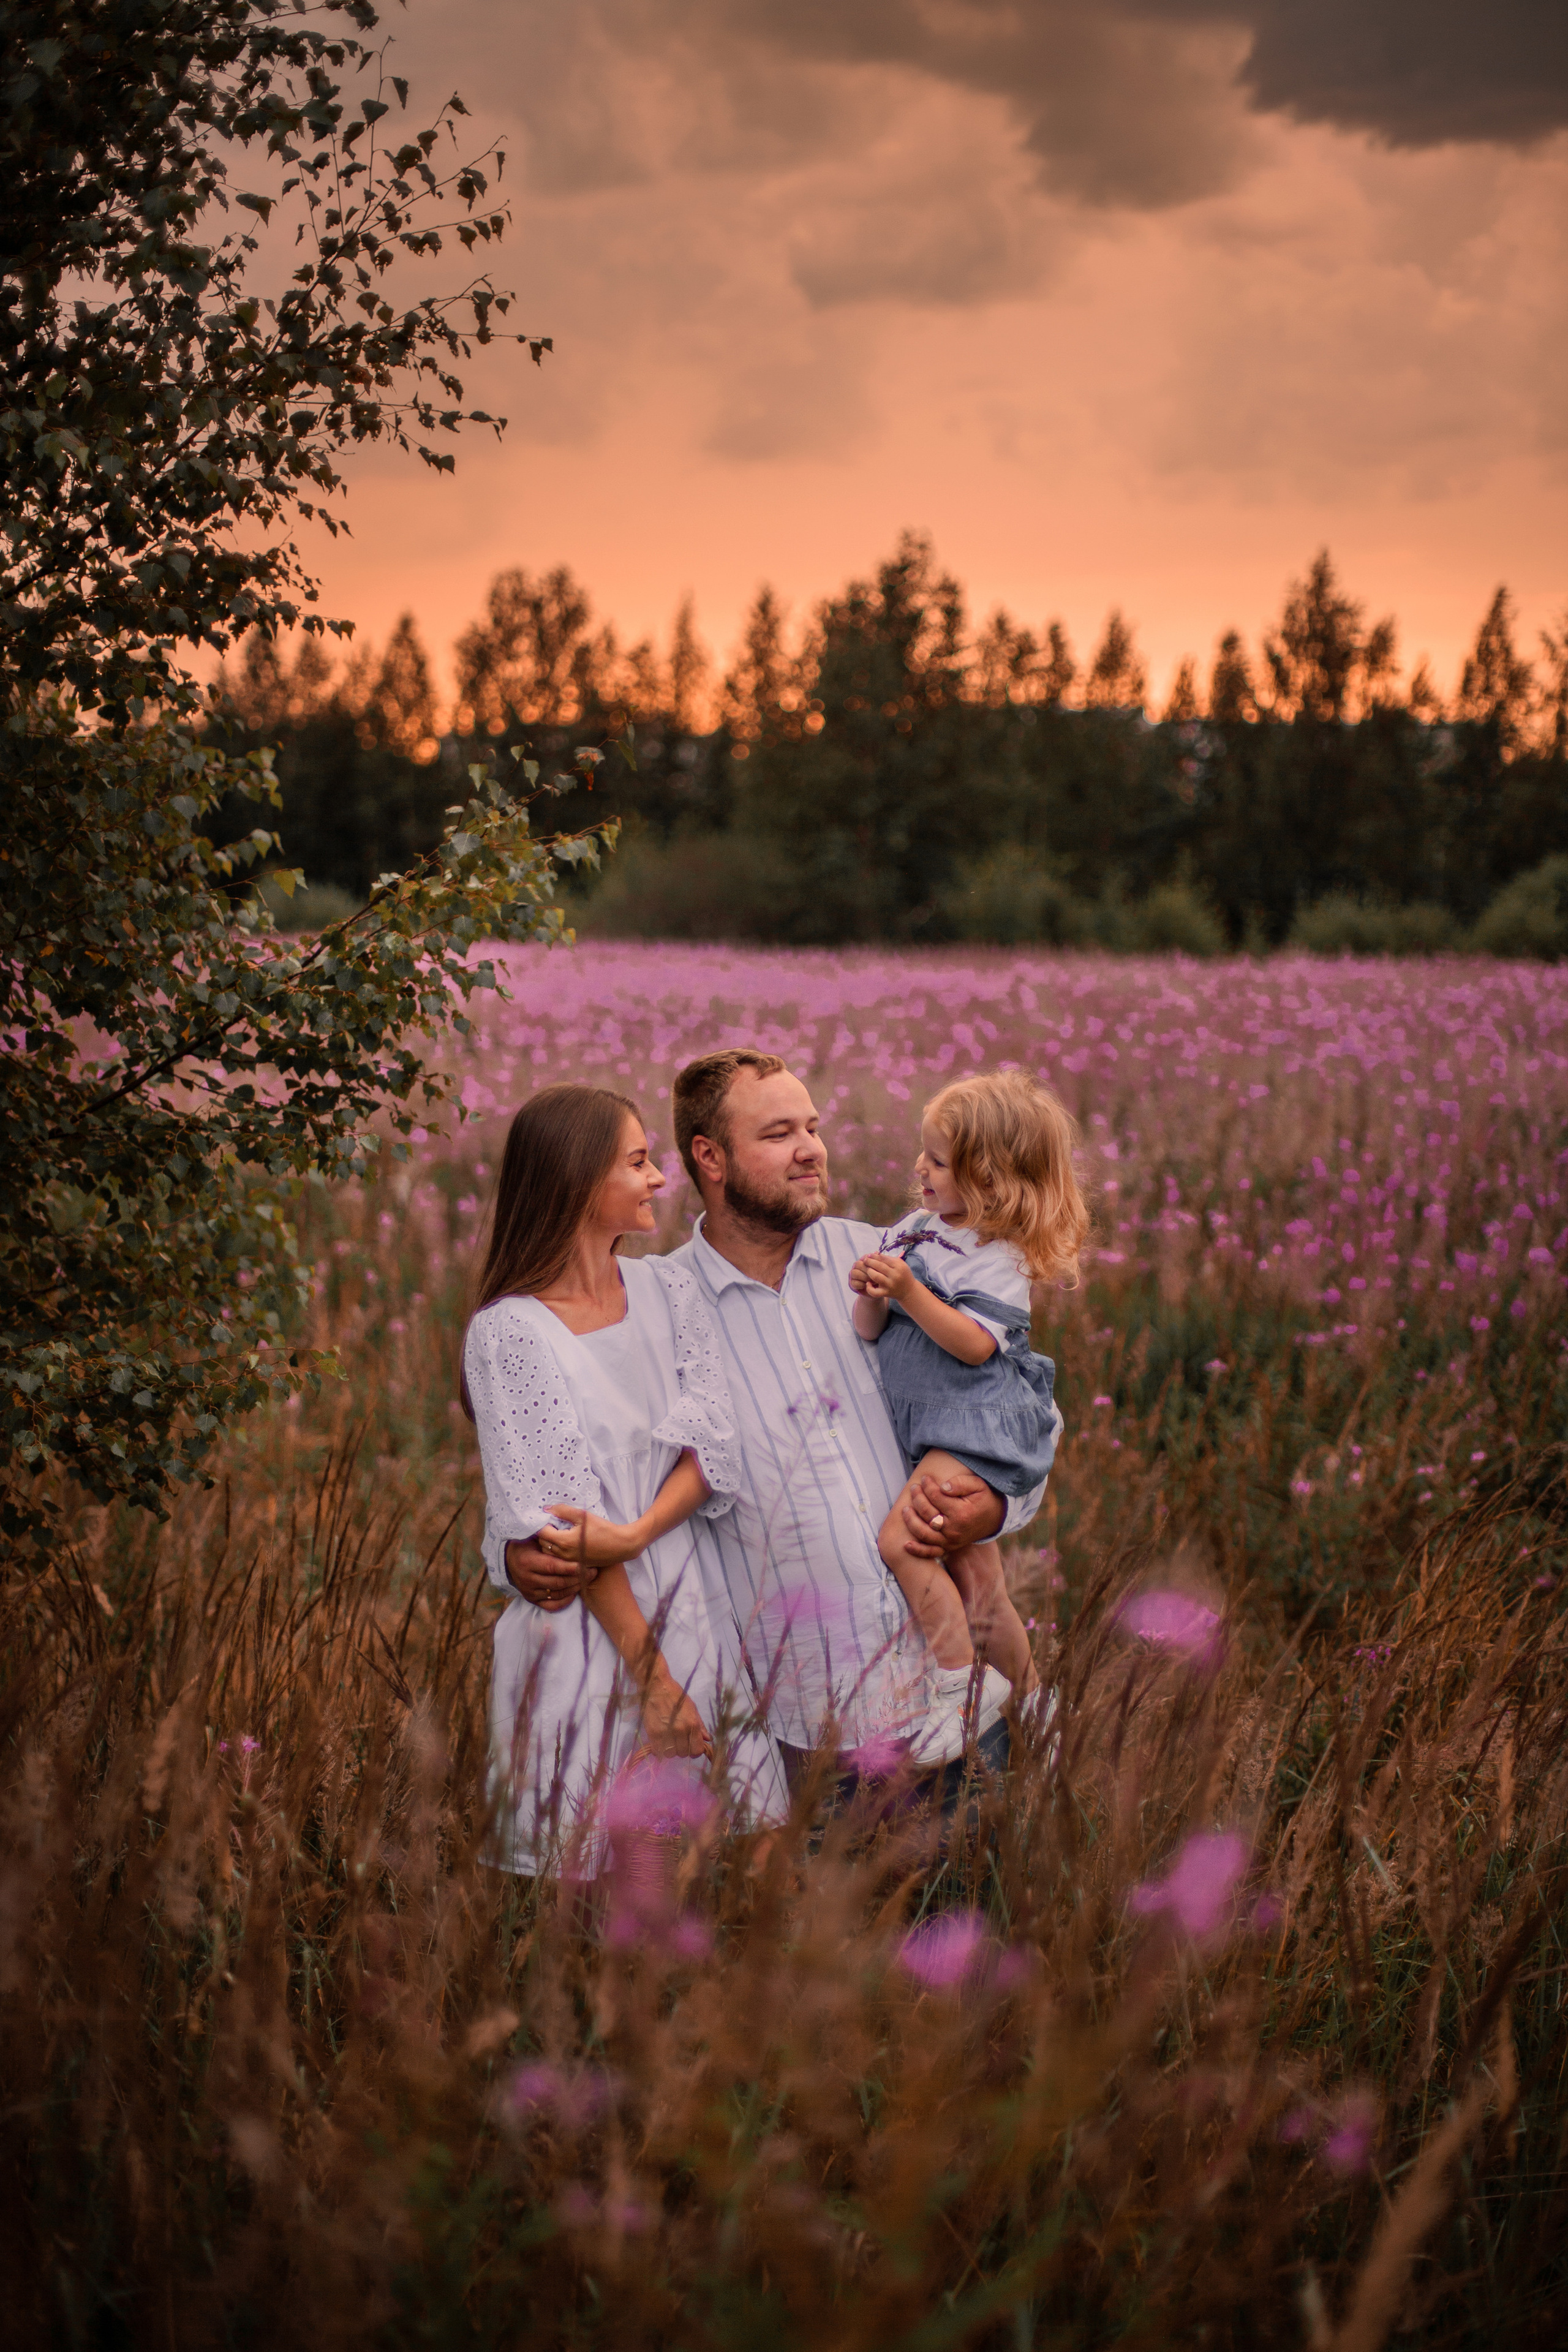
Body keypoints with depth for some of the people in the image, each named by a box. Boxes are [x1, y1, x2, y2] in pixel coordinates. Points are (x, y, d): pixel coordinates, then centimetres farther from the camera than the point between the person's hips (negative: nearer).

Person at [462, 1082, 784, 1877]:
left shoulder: (665, 1289, 7)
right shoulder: (509, 1331, -10)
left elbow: (712, 1449, -1)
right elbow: (554, 1517, -13)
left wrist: (634, 1534, -20)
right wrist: (653, 1679, -14)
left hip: (688, 1611, 5)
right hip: (585, 1635, -5)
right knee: (596, 1864, 0)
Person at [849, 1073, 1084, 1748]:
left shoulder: (999, 1258, -12)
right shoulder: (912, 1232, 10)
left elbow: (975, 1344, -22)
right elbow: (871, 1331, 10)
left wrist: (909, 1291, -26)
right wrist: (869, 1295, -11)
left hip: (976, 1425, -8)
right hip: (928, 1431, 8)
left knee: (899, 1540, -22)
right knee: (975, 1583, 15)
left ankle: (956, 1689, -12)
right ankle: (1028, 1705, 28)